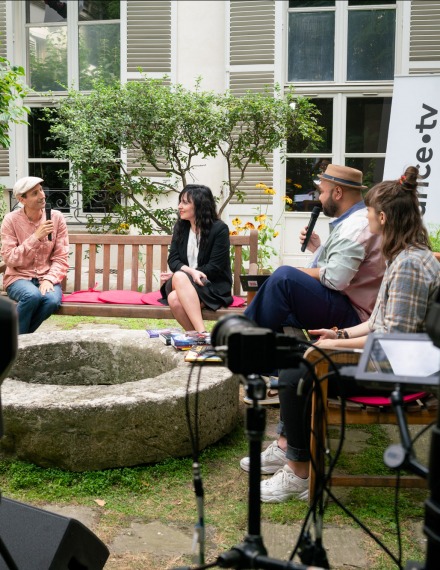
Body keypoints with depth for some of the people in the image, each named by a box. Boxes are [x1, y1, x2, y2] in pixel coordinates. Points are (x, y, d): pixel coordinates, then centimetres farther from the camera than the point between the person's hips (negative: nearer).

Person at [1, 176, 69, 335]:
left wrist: (49, 279, -19)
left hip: (46, 277, 2)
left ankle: (22, 336, -8)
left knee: (52, 300, -32)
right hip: (18, 277, -2)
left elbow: (61, 258, -2)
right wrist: (36, 237, -20)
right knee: (32, 295, -36)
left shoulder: (57, 217, -2)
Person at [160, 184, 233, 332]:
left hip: (213, 287, -3)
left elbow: (214, 268, -10)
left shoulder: (220, 229, -6)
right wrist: (190, 271, -20)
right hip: (182, 282, 4)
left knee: (178, 284, -35)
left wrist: (178, 274, -11)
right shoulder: (180, 227, 10)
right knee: (174, 299, -34)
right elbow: (173, 260, 4)